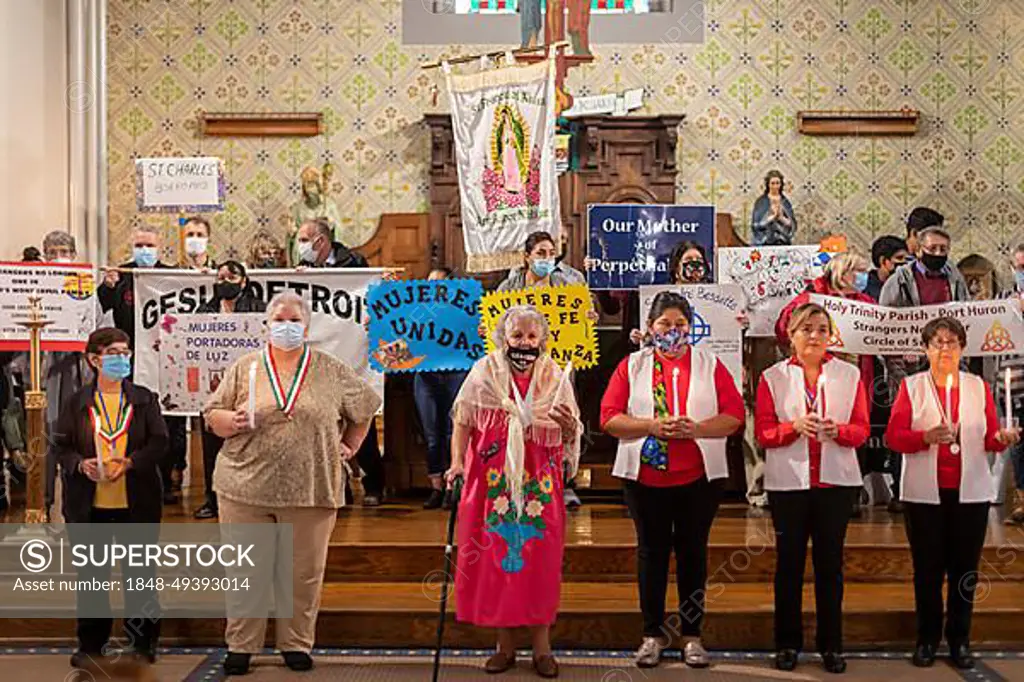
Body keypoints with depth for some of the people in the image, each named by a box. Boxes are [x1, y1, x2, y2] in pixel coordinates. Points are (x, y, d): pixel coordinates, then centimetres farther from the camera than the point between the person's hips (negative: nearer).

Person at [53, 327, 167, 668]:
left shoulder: (144, 399, 3)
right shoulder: (77, 402, 3)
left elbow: (159, 442, -3)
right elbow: (61, 445, 2)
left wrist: (129, 463, -18)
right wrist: (81, 464, -17)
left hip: (136, 502, 0)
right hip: (89, 503, 0)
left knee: (140, 570, 7)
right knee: (91, 573, 10)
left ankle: (144, 640, 20)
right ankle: (91, 643, 24)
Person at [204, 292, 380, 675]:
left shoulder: (333, 372, 5)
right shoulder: (244, 369, 7)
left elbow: (365, 408, 17)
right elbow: (212, 415, 8)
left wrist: (349, 447, 10)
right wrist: (232, 421, -12)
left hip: (310, 489, 0)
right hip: (246, 487, 0)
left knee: (305, 572, 7)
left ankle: (296, 644, 22)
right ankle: (240, 646, 20)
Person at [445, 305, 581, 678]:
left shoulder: (555, 378, 4)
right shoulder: (484, 371, 1)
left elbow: (571, 438, 7)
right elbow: (463, 421, 2)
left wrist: (569, 427, -15)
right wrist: (457, 462, -11)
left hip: (539, 484, 1)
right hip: (493, 482, 0)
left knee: (541, 560, 2)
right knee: (495, 556, 3)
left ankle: (542, 645, 15)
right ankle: (504, 644, 18)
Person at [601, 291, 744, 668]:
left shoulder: (710, 364, 6)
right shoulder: (632, 365, 5)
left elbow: (735, 414, -2)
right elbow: (609, 418, -3)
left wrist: (696, 429, -18)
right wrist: (650, 426, -17)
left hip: (699, 477, 0)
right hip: (645, 477, 0)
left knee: (693, 551, 7)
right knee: (652, 551, 8)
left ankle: (692, 634, 19)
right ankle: (653, 633, 18)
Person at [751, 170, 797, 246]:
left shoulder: (785, 202, 9)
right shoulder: (761, 202, 0)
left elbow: (792, 224, 6)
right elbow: (756, 224, -7)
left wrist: (781, 217, -12)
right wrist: (773, 216, -16)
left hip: (783, 242, 3)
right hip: (765, 243, -3)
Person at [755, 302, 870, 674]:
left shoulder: (850, 374, 7)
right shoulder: (772, 377, 3)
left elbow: (861, 430, 3)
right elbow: (762, 432, -2)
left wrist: (837, 430, -18)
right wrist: (795, 426, -19)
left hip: (836, 480, 1)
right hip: (788, 481, -1)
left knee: (830, 562, 6)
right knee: (789, 562, 5)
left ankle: (831, 644, 17)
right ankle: (787, 643, 16)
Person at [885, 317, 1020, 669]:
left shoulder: (979, 387, 8)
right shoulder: (911, 386, 2)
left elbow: (990, 440, 6)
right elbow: (894, 436, -5)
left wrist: (1003, 437, -15)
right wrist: (927, 436, -21)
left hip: (970, 492, 2)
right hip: (924, 493, -1)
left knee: (964, 569, 5)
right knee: (927, 568, 5)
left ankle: (959, 640, 17)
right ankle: (927, 640, 16)